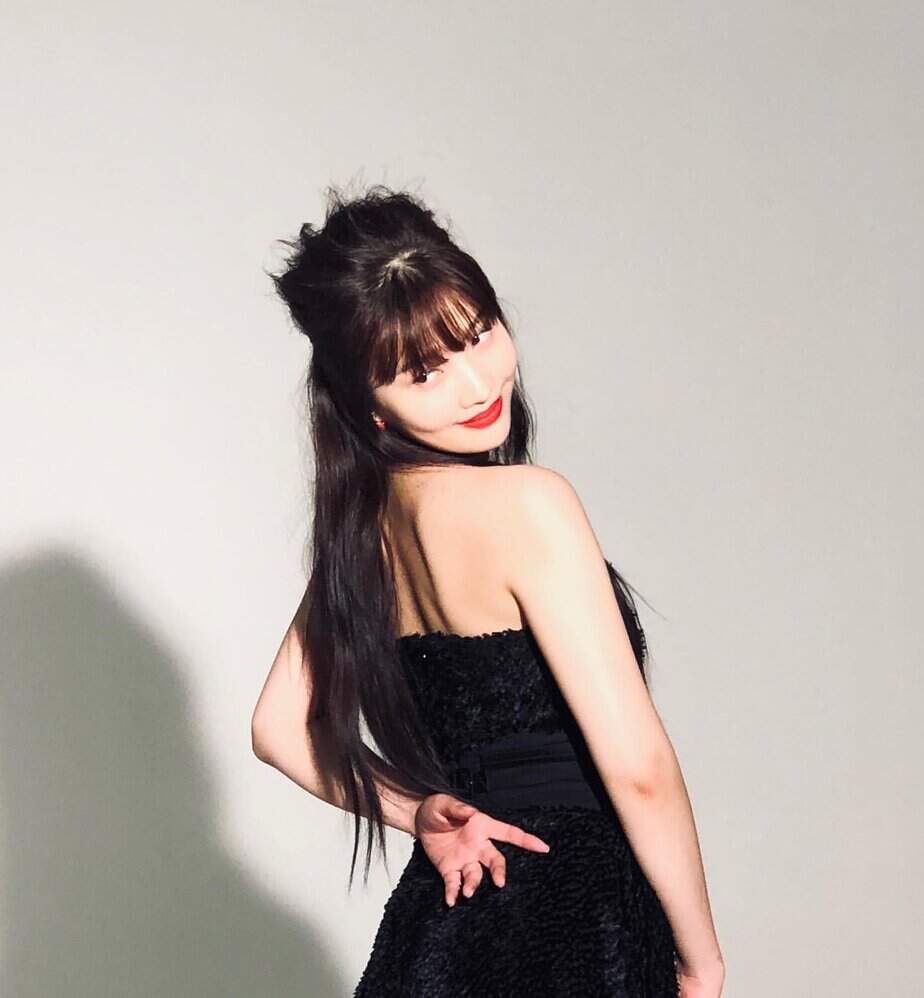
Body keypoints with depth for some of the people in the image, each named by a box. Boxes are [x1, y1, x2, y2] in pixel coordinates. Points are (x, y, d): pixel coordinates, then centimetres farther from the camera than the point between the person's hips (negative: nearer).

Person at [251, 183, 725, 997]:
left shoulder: (364, 520, 3)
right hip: (570, 932, -7)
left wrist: (421, 812, 4)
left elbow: (281, 731, 12)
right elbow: (637, 766, -21)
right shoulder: (527, 503, -20)